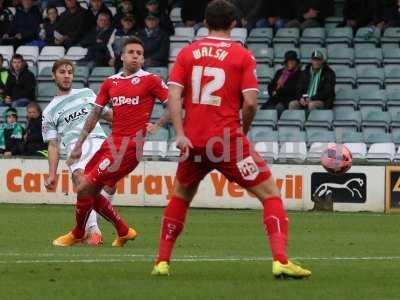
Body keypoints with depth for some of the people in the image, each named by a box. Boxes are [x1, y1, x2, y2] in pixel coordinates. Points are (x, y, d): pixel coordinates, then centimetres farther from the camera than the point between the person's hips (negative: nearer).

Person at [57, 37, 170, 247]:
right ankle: (123, 231, 21)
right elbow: (95, 114, 17)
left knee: (85, 187, -10)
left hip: (131, 146, -7)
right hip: (112, 142, 7)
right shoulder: (110, 83, 13)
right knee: (90, 192, 7)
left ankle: (77, 235, 11)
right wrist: (79, 145, 14)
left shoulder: (150, 80, -3)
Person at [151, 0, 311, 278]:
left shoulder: (187, 53, 9)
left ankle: (162, 261, 22)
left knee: (180, 196, 26)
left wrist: (180, 133, -7)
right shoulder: (243, 55, 0)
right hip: (228, 139, -4)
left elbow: (173, 94, -2)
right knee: (271, 194, 2)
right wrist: (243, 130, 9)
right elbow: (250, 102, -8)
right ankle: (281, 260, -14)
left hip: (193, 140, 4)